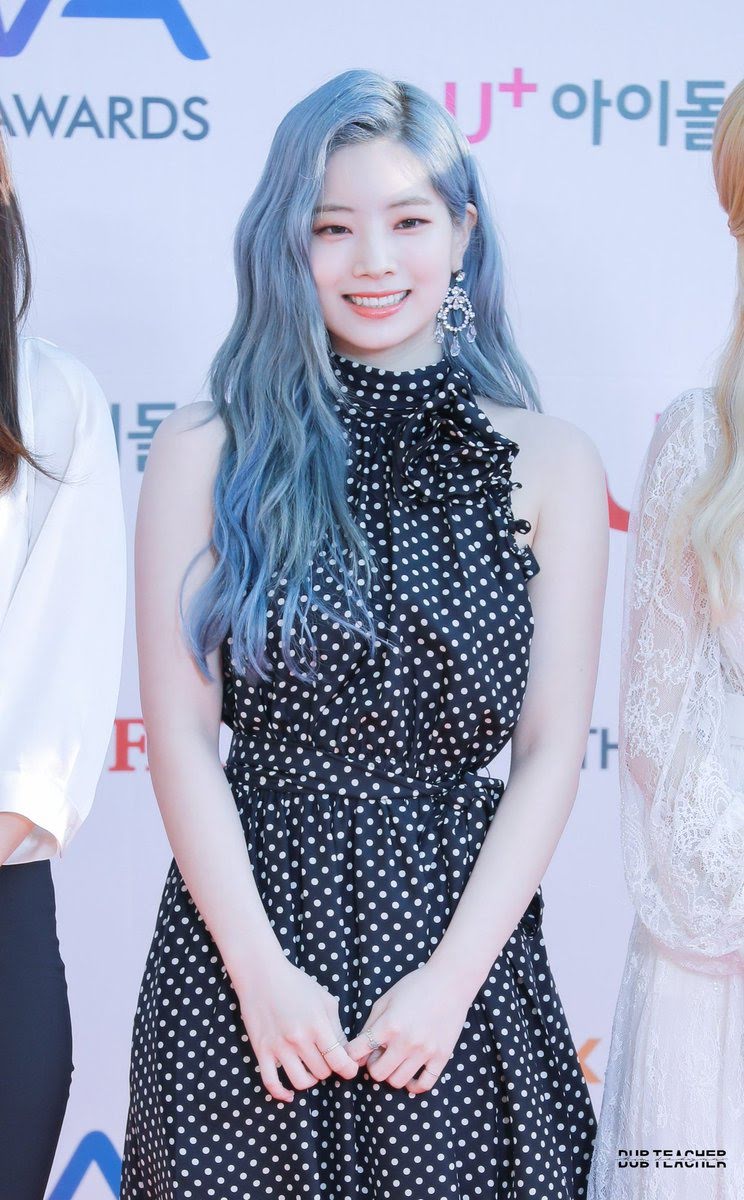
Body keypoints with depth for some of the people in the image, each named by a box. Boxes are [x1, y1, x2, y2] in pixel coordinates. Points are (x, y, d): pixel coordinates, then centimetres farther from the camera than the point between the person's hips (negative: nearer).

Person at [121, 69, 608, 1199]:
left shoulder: (549, 463, 0)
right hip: (246, 918, 0)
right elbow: (181, 734, -4)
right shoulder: (205, 452, -2)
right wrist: (263, 970, -9)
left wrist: (454, 974, -8)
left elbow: (551, 748, -1)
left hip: (460, 924, 1)